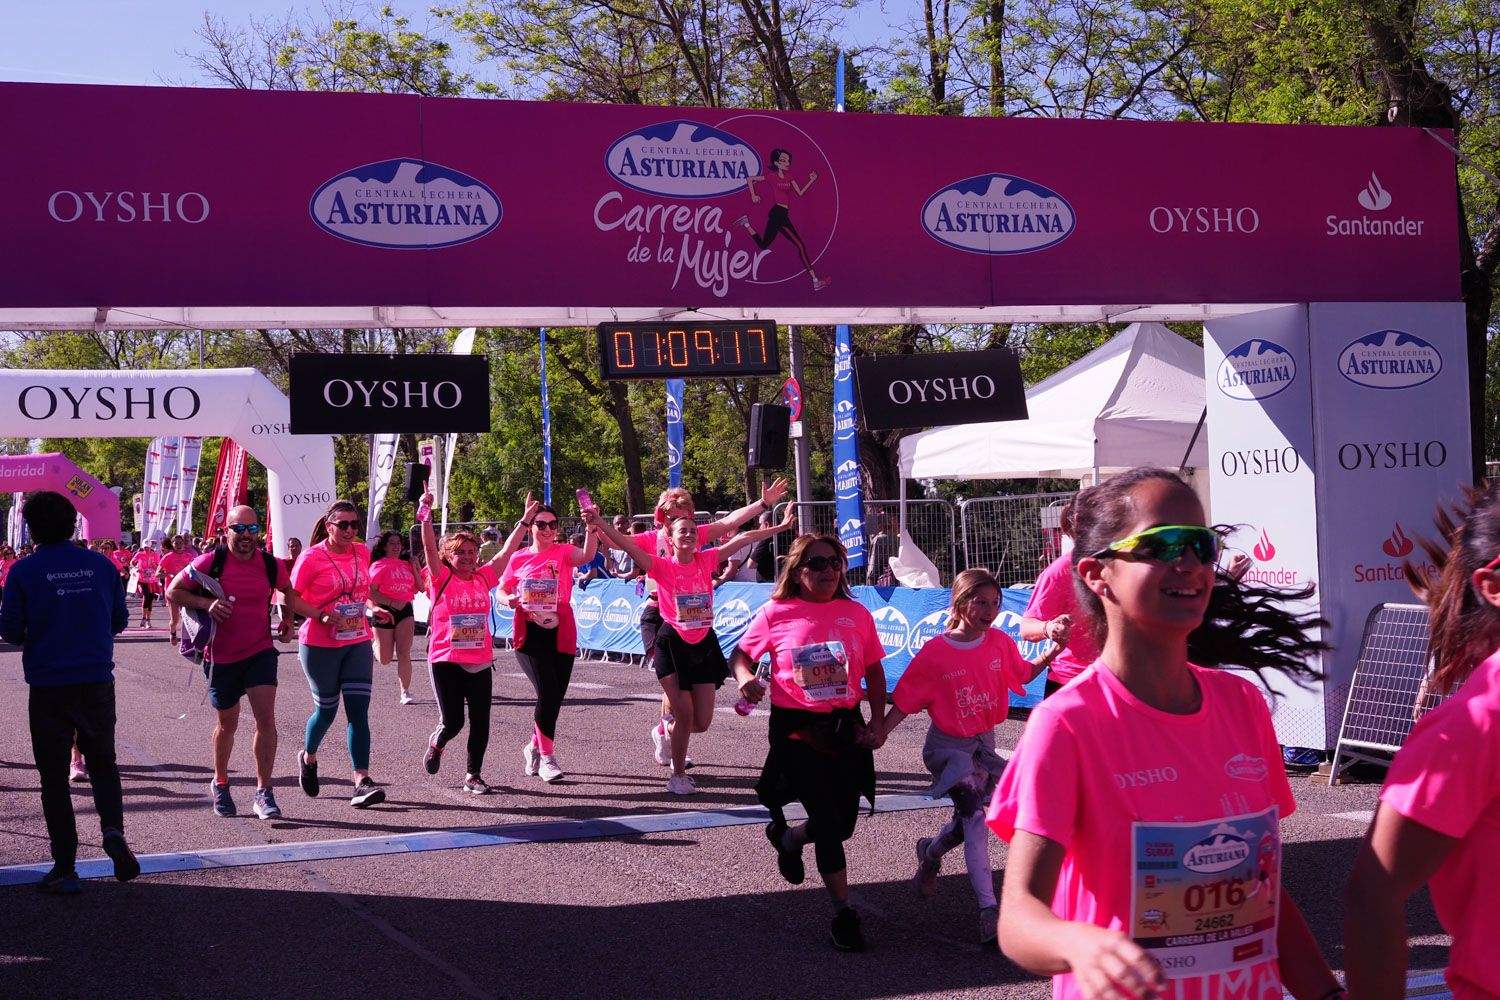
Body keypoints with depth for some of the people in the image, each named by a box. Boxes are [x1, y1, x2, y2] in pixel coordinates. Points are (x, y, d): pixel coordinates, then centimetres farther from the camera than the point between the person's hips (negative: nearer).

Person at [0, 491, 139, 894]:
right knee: (102, 763, 18)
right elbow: (120, 621, 6)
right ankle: (113, 830, -8)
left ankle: (65, 869, 5)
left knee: (54, 777, 7)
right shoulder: (101, 565, 0)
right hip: (98, 683, 2)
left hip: (49, 688, -2)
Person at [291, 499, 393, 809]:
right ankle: (308, 758, 40)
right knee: (326, 710, 8)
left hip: (358, 643, 4)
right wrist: (321, 615, -23)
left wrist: (371, 608, 2)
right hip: (320, 646, -4)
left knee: (358, 711, -5)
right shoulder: (312, 557, -12)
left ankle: (362, 783, -9)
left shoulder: (362, 553, 4)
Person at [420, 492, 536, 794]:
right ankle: (436, 744, 32)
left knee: (480, 721, 2)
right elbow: (429, 547, -15)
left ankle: (473, 776, 15)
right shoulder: (441, 579, -4)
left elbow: (507, 551, 7)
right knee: (452, 721, -3)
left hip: (480, 661, 4)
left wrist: (525, 520, 3)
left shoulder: (483, 578, 6)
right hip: (446, 661, -4)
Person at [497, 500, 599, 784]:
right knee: (547, 691, -13)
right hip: (529, 634, -1)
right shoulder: (519, 558, 6)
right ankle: (547, 757, -2)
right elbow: (501, 590, 16)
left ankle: (534, 746, 31)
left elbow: (587, 555, -21)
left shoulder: (563, 552, 1)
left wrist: (592, 526, -35)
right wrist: (509, 600, -7)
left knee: (555, 696, 6)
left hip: (560, 634, 1)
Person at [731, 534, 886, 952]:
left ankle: (786, 837, 43)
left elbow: (875, 672, 8)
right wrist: (745, 676, -18)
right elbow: (740, 653, 4)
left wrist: (876, 723, -1)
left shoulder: (857, 614, 2)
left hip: (845, 727, 4)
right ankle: (844, 913, 6)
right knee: (828, 821, -6)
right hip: (796, 729, -4)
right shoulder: (776, 614, -5)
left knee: (844, 822, 10)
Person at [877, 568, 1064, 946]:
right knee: (975, 815, -17)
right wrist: (876, 735, -18)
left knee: (971, 816, 14)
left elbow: (1024, 675, 12)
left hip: (983, 742, 5)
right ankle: (989, 910, -19)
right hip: (947, 747, -5)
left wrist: (1051, 653, -4)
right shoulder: (935, 653, -17)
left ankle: (930, 851, 48)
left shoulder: (1000, 643, -5)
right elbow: (904, 702, -11)